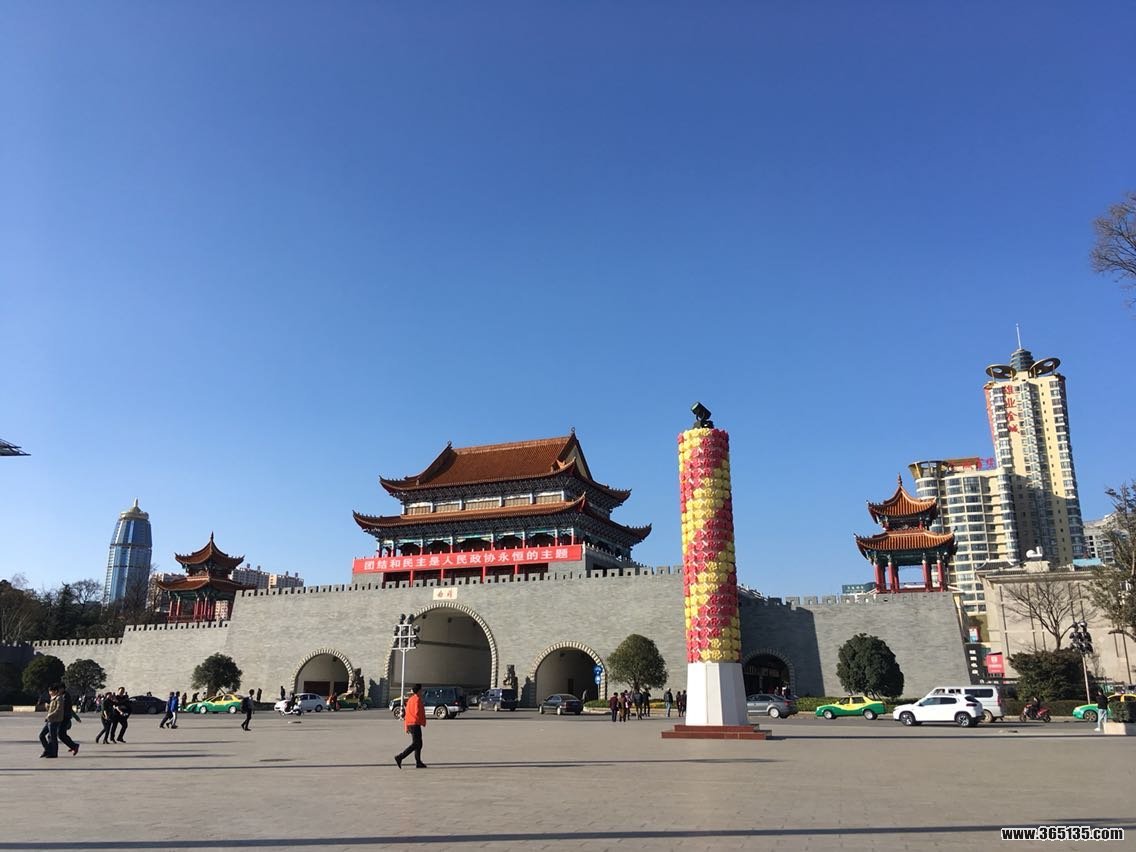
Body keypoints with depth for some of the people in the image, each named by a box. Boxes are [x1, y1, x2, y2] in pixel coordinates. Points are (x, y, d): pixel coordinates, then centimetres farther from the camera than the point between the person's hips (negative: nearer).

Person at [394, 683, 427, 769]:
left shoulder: (410, 699, 16)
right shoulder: (417, 699, -12)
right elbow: (417, 713, -20)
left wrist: (406, 727, 20)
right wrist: (423, 722, -7)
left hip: (409, 724, 10)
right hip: (415, 724, -10)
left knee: (419, 744, 13)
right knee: (415, 744, -8)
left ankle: (418, 763, 13)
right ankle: (400, 757, -15)